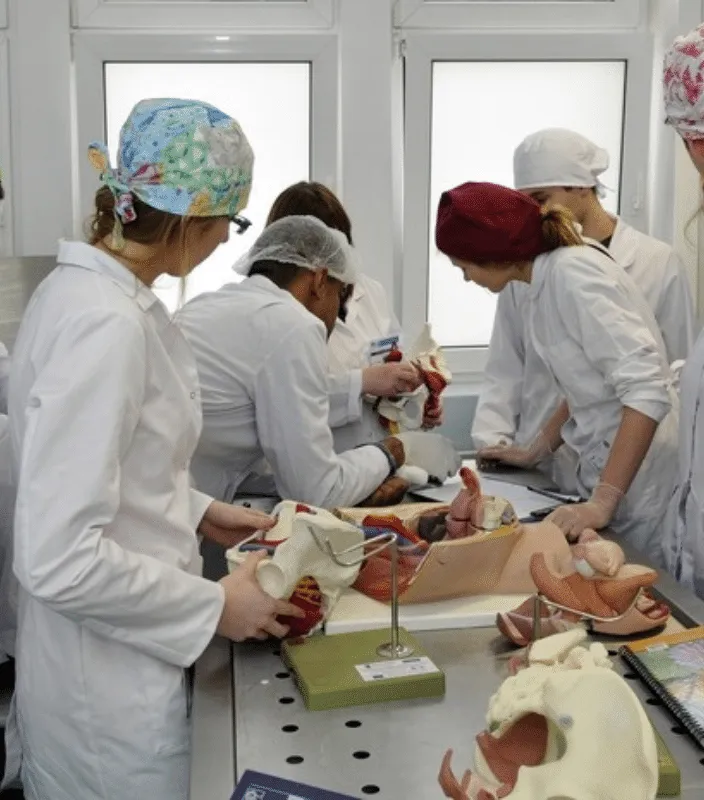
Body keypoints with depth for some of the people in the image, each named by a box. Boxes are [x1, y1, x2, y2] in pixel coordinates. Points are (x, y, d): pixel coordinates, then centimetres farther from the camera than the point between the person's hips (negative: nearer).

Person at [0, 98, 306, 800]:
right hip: (109, 688, -8)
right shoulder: (106, 326, -26)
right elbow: (59, 560, -28)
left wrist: (199, 512, 9)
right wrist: (215, 605, -18)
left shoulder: (82, 288, 2)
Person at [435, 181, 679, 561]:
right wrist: (534, 452, 18)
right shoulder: (549, 279, 7)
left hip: (642, 480, -9)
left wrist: (604, 502, -30)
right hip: (609, 472, 9)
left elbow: (647, 390, -27)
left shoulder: (571, 274, -19)